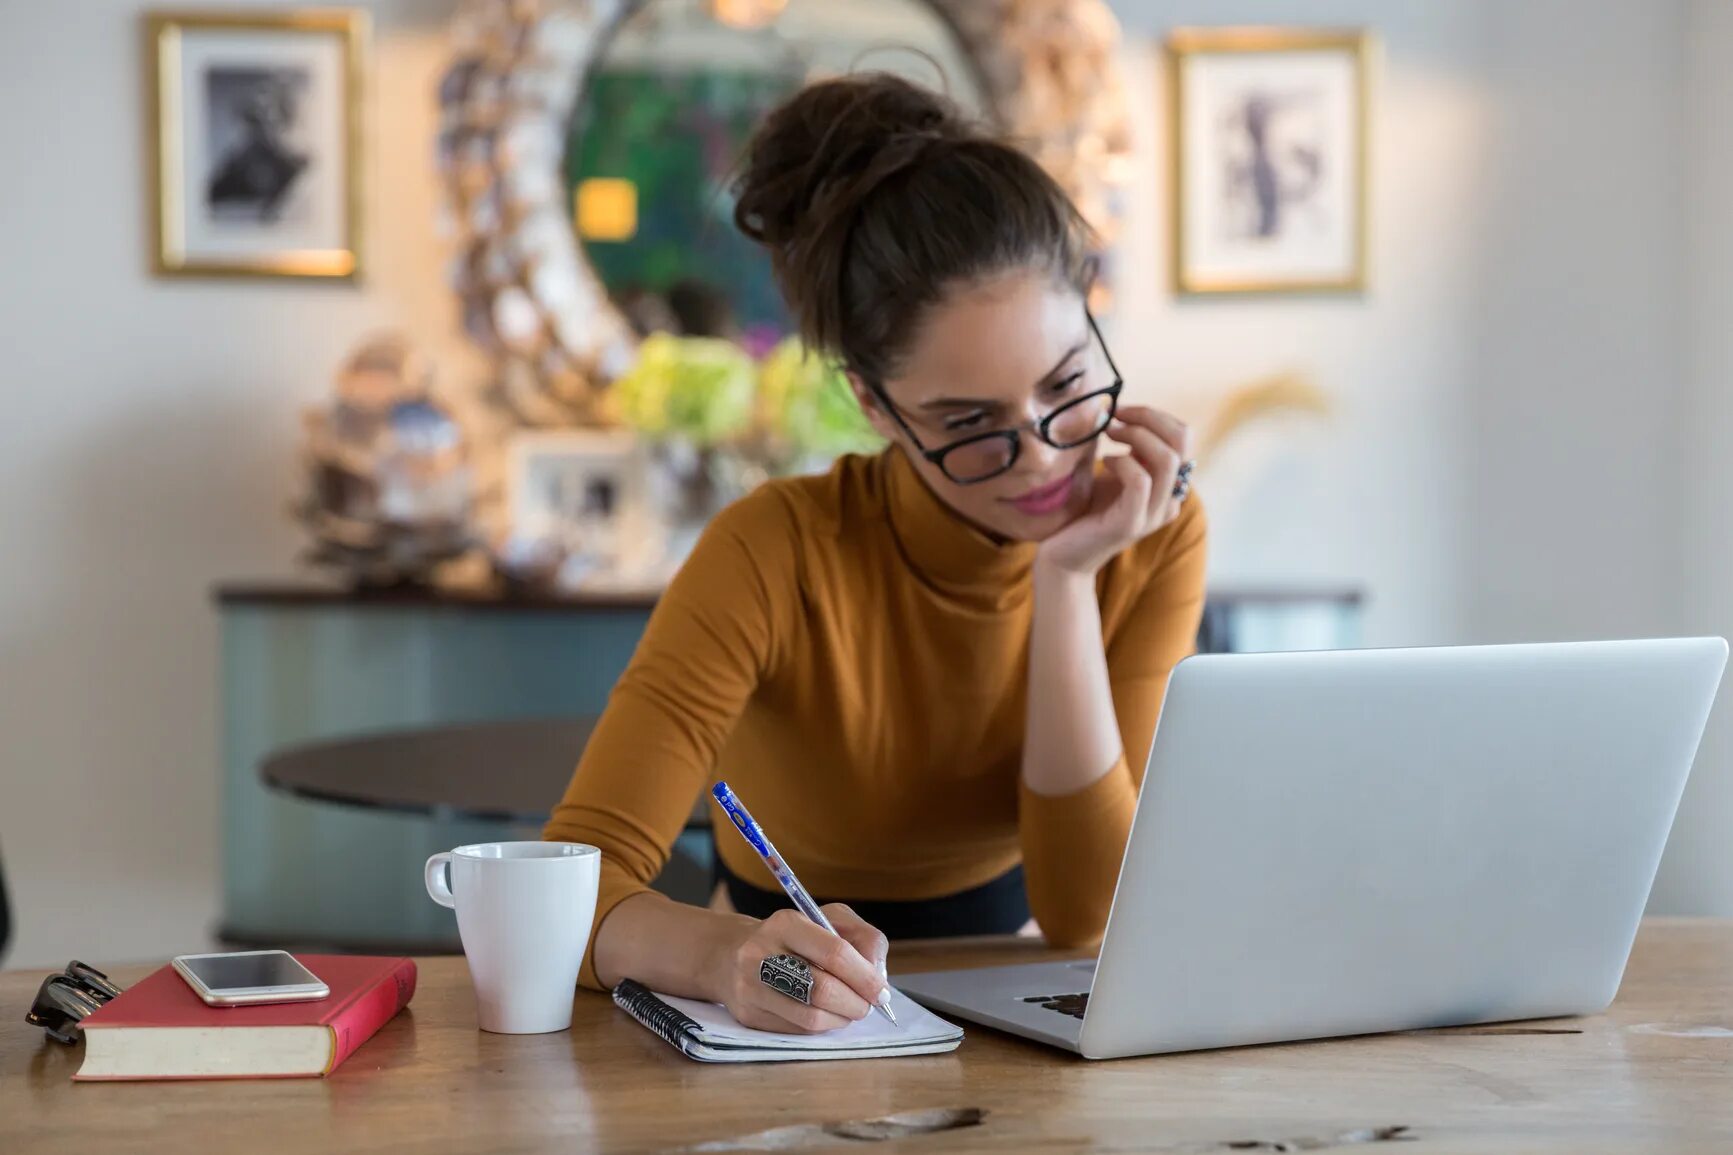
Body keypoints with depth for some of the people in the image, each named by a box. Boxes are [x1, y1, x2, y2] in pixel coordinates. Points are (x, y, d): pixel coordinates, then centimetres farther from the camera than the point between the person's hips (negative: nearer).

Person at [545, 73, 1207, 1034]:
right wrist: (731, 957, -49)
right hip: (805, 1029, -2)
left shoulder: (1153, 537, -13)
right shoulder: (778, 553, -22)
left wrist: (1068, 581, -25)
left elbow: (1084, 915, -19)